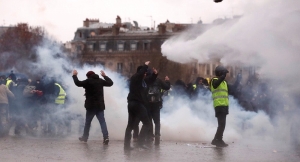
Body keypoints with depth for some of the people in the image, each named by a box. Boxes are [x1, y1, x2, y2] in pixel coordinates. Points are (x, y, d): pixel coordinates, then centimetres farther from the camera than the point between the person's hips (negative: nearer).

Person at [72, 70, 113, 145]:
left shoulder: (88, 81, -8)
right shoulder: (100, 81, 8)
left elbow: (78, 83, -9)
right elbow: (110, 83, 21)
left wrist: (74, 75, 6)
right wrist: (105, 76, 33)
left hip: (91, 106, -3)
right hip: (100, 106, 3)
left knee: (87, 122, 11)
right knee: (102, 122, -1)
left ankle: (85, 137, 21)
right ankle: (106, 137, -16)